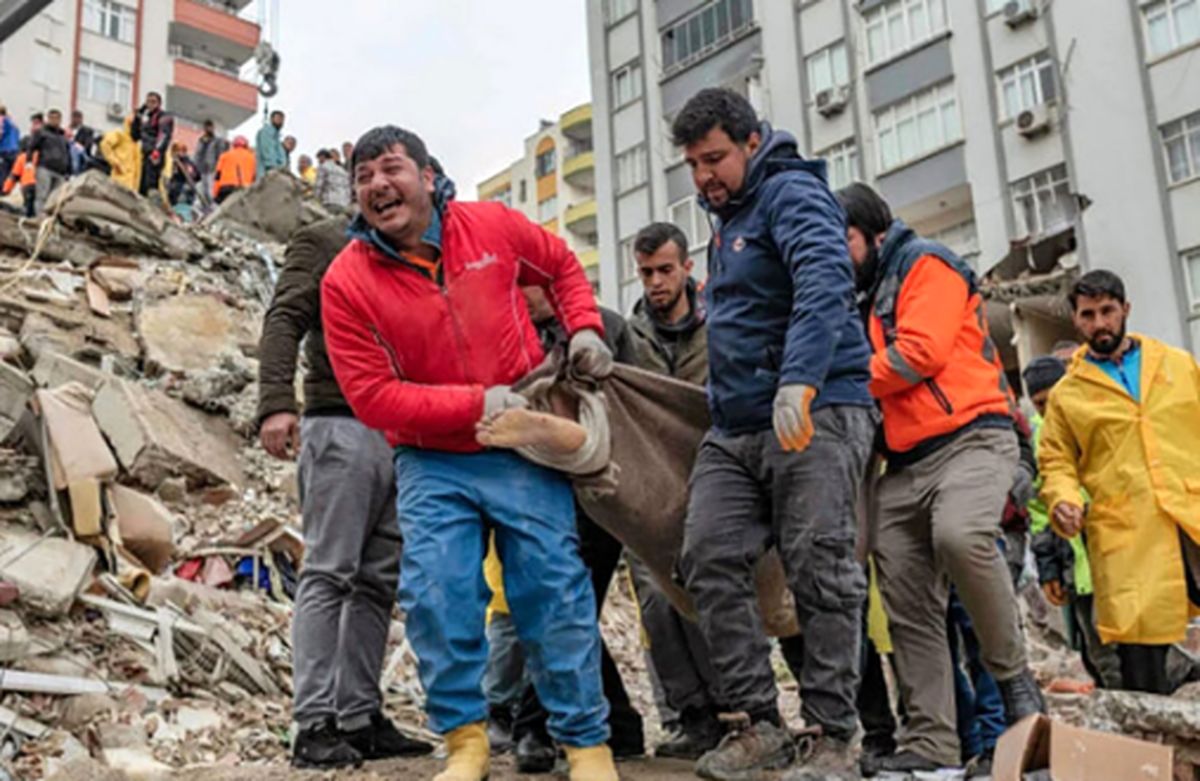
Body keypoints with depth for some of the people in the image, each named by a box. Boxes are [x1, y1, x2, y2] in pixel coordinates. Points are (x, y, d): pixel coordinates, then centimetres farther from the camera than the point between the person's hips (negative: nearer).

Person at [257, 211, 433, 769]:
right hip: (342, 427, -6)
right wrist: (275, 403, -22)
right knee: (330, 574, -7)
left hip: (405, 436, 6)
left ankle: (360, 719, 8)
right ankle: (315, 726, -5)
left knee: (379, 582, 3)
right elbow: (283, 321, -7)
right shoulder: (321, 241, 7)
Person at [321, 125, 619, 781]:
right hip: (432, 461, 0)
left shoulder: (492, 226, -5)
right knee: (435, 595, -11)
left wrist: (584, 328, -2)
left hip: (523, 451, 1)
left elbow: (562, 267, 15)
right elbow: (373, 396, -12)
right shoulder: (346, 281, -9)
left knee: (554, 593, 1)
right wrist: (475, 403, -19)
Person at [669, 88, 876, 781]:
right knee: (710, 560, -3)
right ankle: (761, 725, 4)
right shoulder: (727, 218, 22)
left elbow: (825, 286, -25)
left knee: (821, 572, -8)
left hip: (816, 414, -8)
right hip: (737, 426, 9)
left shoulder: (793, 194, -6)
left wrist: (797, 383, -37)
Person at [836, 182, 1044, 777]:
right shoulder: (860, 299, 26)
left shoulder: (926, 264, 4)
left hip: (971, 439, -8)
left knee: (960, 536, -35)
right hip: (903, 466, 8)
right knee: (909, 611, -1)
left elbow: (922, 351, -11)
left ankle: (1012, 673, -14)